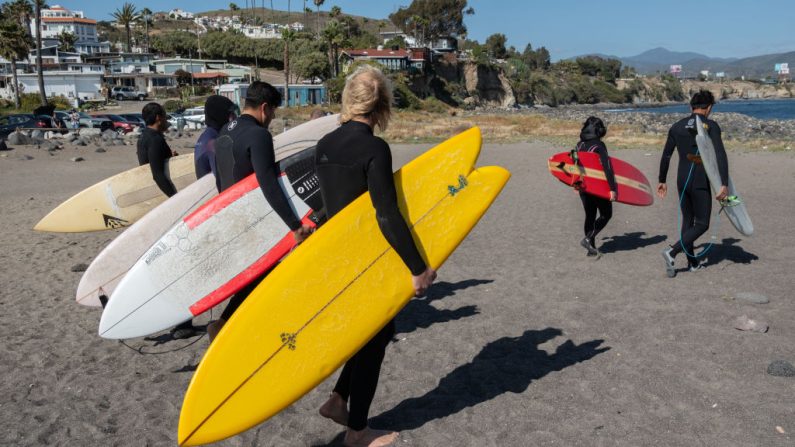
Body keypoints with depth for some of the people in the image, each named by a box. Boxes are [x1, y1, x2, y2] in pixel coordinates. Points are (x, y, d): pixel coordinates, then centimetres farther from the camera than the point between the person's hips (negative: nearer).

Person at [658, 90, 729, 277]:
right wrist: (724, 184, -21)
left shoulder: (677, 126, 7)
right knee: (701, 224, 4)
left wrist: (662, 181, 18)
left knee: (687, 221, 16)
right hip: (701, 183, -5)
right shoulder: (711, 126, -8)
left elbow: (666, 156, 10)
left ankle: (693, 262, 23)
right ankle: (672, 252, -13)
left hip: (682, 181, 6)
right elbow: (721, 155, -18)